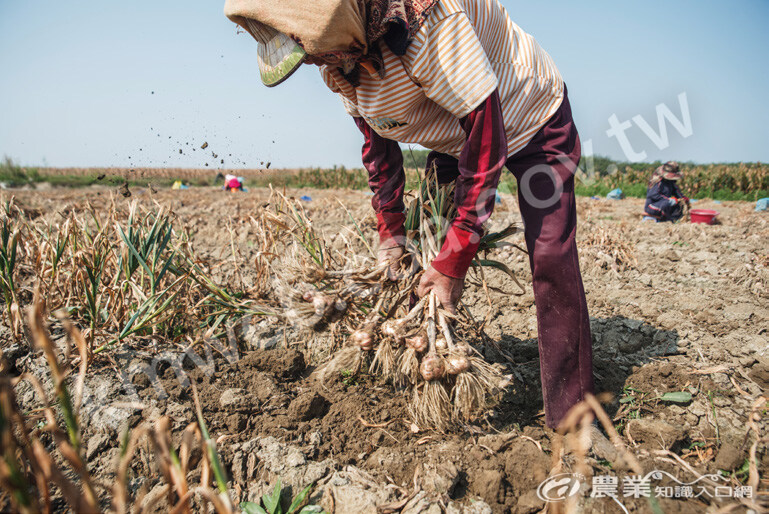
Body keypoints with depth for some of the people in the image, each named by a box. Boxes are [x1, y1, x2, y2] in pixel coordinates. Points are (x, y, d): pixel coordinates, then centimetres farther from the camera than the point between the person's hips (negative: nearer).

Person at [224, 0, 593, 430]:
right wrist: (390, 228, 2)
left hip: (534, 123, -7)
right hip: (456, 136, 7)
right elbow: (378, 141, 3)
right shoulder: (339, 60, -12)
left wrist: (454, 262, -30)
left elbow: (486, 139, -35)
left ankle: (571, 418, -7)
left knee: (551, 260, -18)